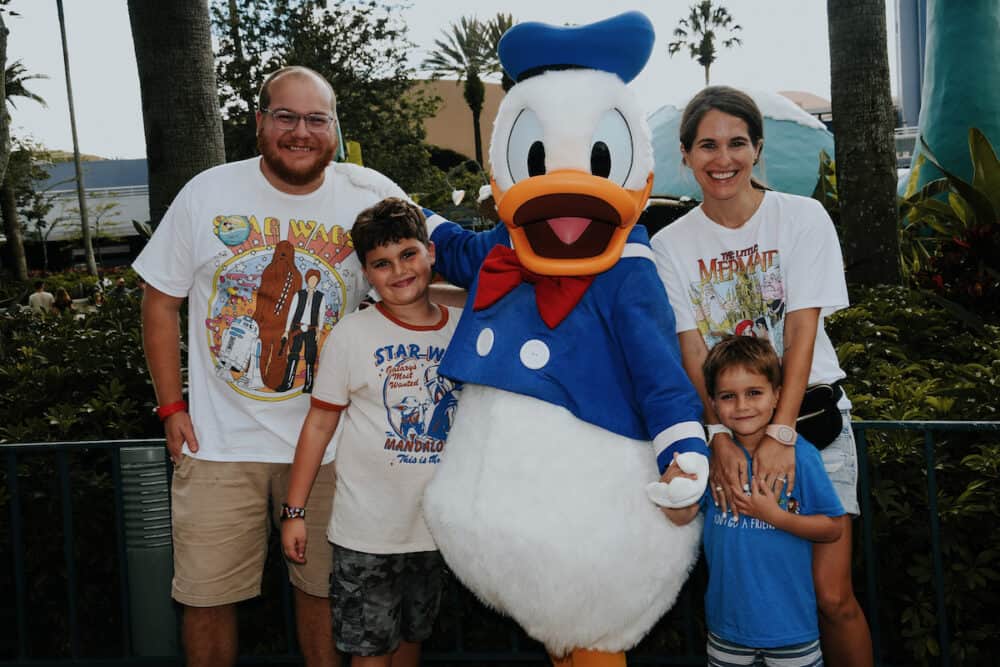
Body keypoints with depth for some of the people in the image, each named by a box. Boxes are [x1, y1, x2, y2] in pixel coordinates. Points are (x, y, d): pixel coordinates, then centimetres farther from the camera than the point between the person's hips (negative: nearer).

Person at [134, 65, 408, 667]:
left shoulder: (374, 198, -5)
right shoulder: (207, 195, -3)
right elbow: (160, 302, 5)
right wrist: (172, 407, -1)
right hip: (219, 440, 0)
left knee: (324, 585, 15)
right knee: (208, 596, 9)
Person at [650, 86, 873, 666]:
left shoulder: (803, 217, -4)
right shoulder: (671, 245, 1)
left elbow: (801, 331, -11)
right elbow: (691, 351, -5)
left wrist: (781, 434, -20)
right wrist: (720, 437, -18)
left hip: (811, 416, -1)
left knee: (831, 595, -5)